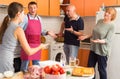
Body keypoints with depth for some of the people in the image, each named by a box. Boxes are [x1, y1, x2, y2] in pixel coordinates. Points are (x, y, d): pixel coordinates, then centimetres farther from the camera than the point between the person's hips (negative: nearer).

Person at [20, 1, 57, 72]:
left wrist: (47, 32, 2)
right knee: (25, 66, 2)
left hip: (37, 45, 5)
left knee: (37, 66, 13)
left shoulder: (39, 18, 10)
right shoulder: (25, 18, -6)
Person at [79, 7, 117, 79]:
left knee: (101, 70, 5)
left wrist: (99, 41, -37)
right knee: (90, 67, 14)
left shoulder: (111, 26, -15)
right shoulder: (99, 21, 4)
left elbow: (108, 40, -20)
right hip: (93, 49, 7)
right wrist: (85, 36, 11)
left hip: (103, 51, -6)